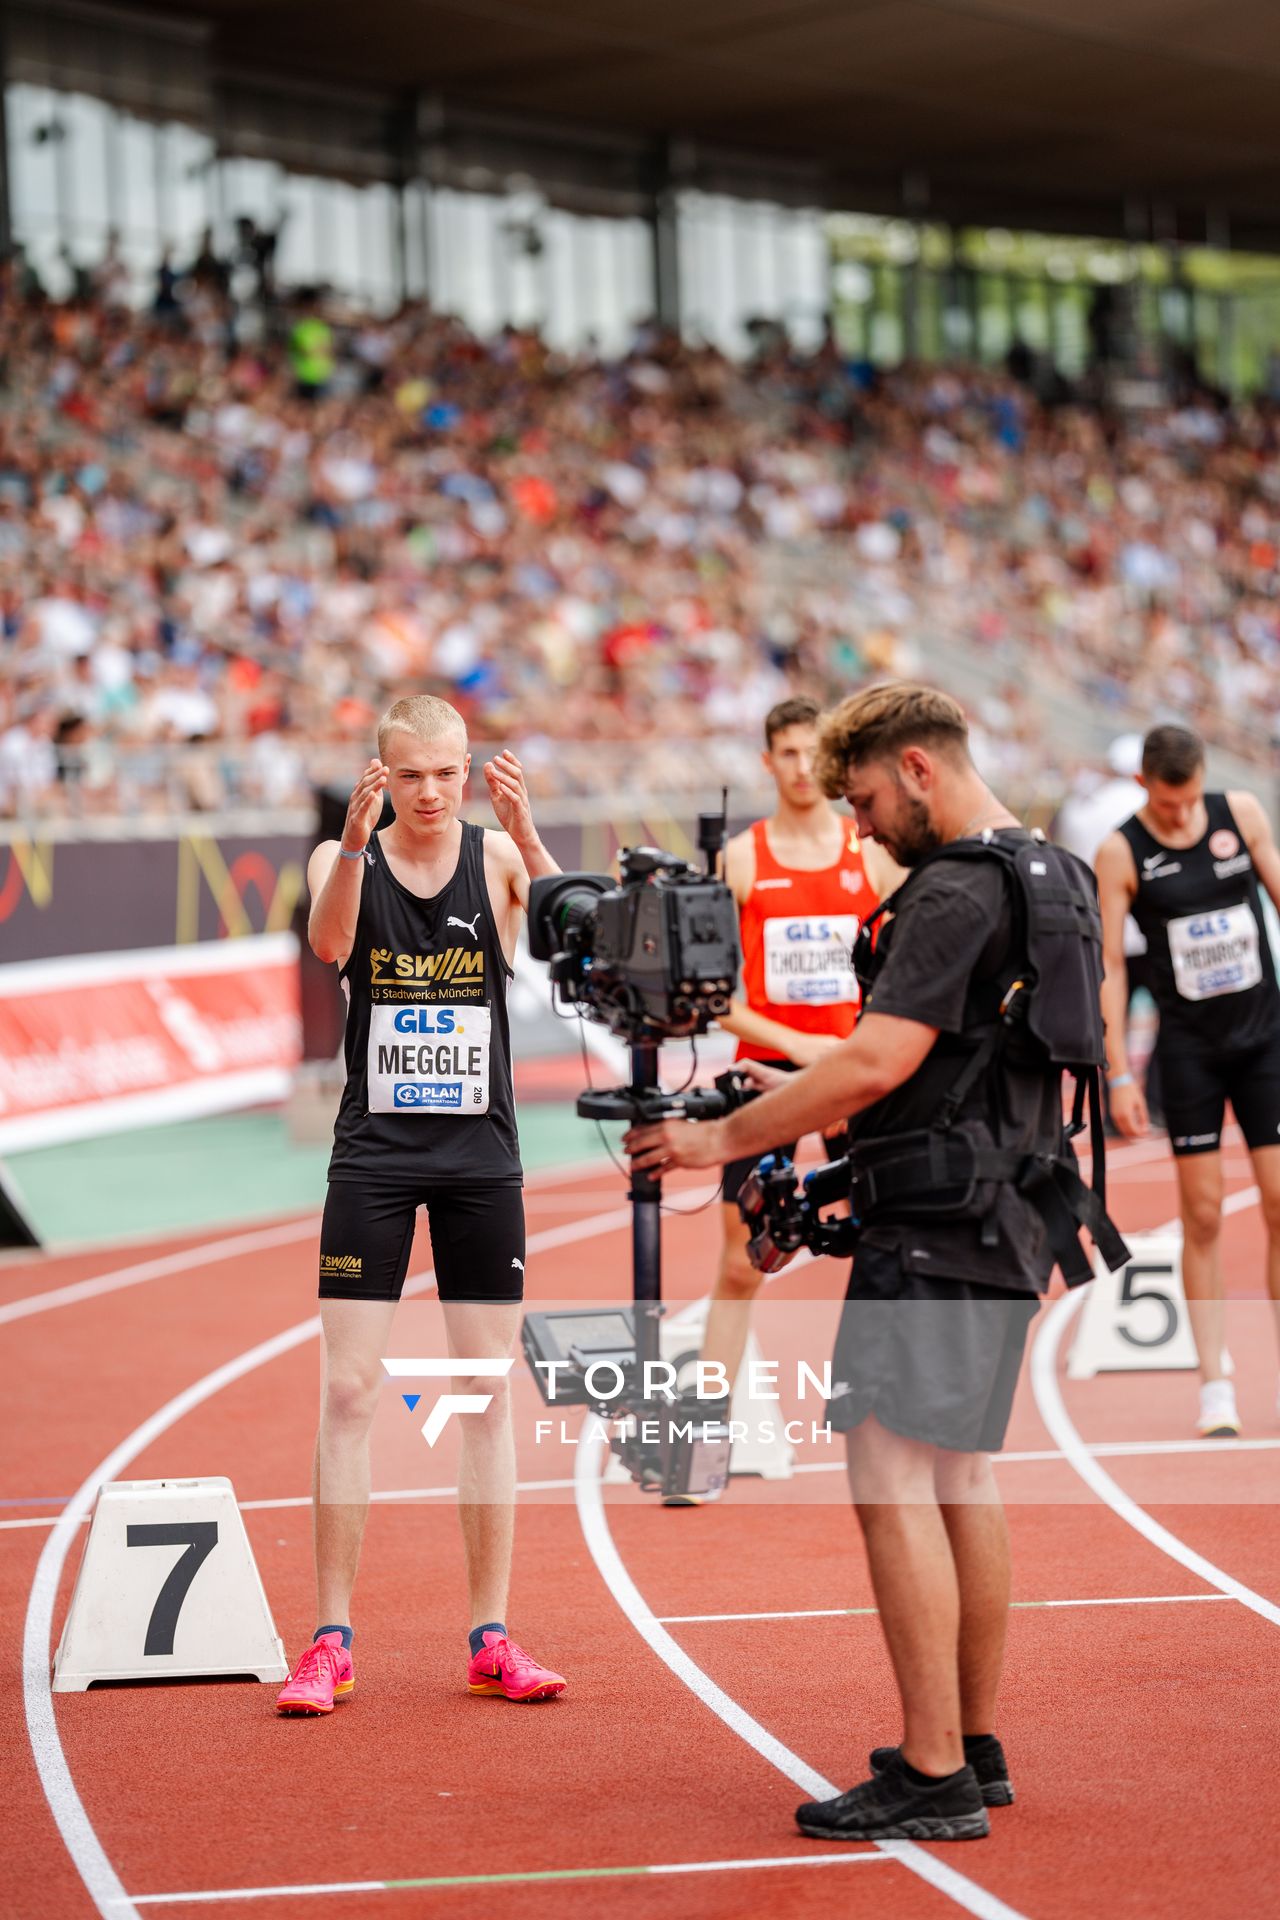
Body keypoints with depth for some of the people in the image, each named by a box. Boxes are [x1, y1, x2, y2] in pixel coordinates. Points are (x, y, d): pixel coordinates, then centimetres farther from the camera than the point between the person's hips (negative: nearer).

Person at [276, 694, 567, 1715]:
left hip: (482, 1153, 1)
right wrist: (355, 841, -39)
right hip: (375, 1152, -1)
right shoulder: (344, 858, 0)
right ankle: (331, 1639, 2)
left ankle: (493, 1636, 11)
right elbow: (328, 941, -22)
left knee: (488, 1393, 4)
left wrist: (529, 838, -37)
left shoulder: (498, 855, 0)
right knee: (349, 1390, -4)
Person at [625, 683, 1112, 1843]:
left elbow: (879, 1061, -23)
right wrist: (802, 1097, 20)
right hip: (1006, 1226, 10)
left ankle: (933, 1779, -11)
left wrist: (725, 1138, -14)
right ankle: (975, 1746, 22)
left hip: (936, 1229, -10)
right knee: (960, 1475, 16)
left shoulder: (957, 891, -16)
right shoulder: (1055, 875, 16)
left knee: (892, 1476, -10)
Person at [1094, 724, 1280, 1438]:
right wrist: (1120, 1074, -10)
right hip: (1190, 1046, -2)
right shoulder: (1121, 853, -7)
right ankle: (1215, 1387, 4)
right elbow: (1109, 964, -6)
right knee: (1203, 1213, -1)